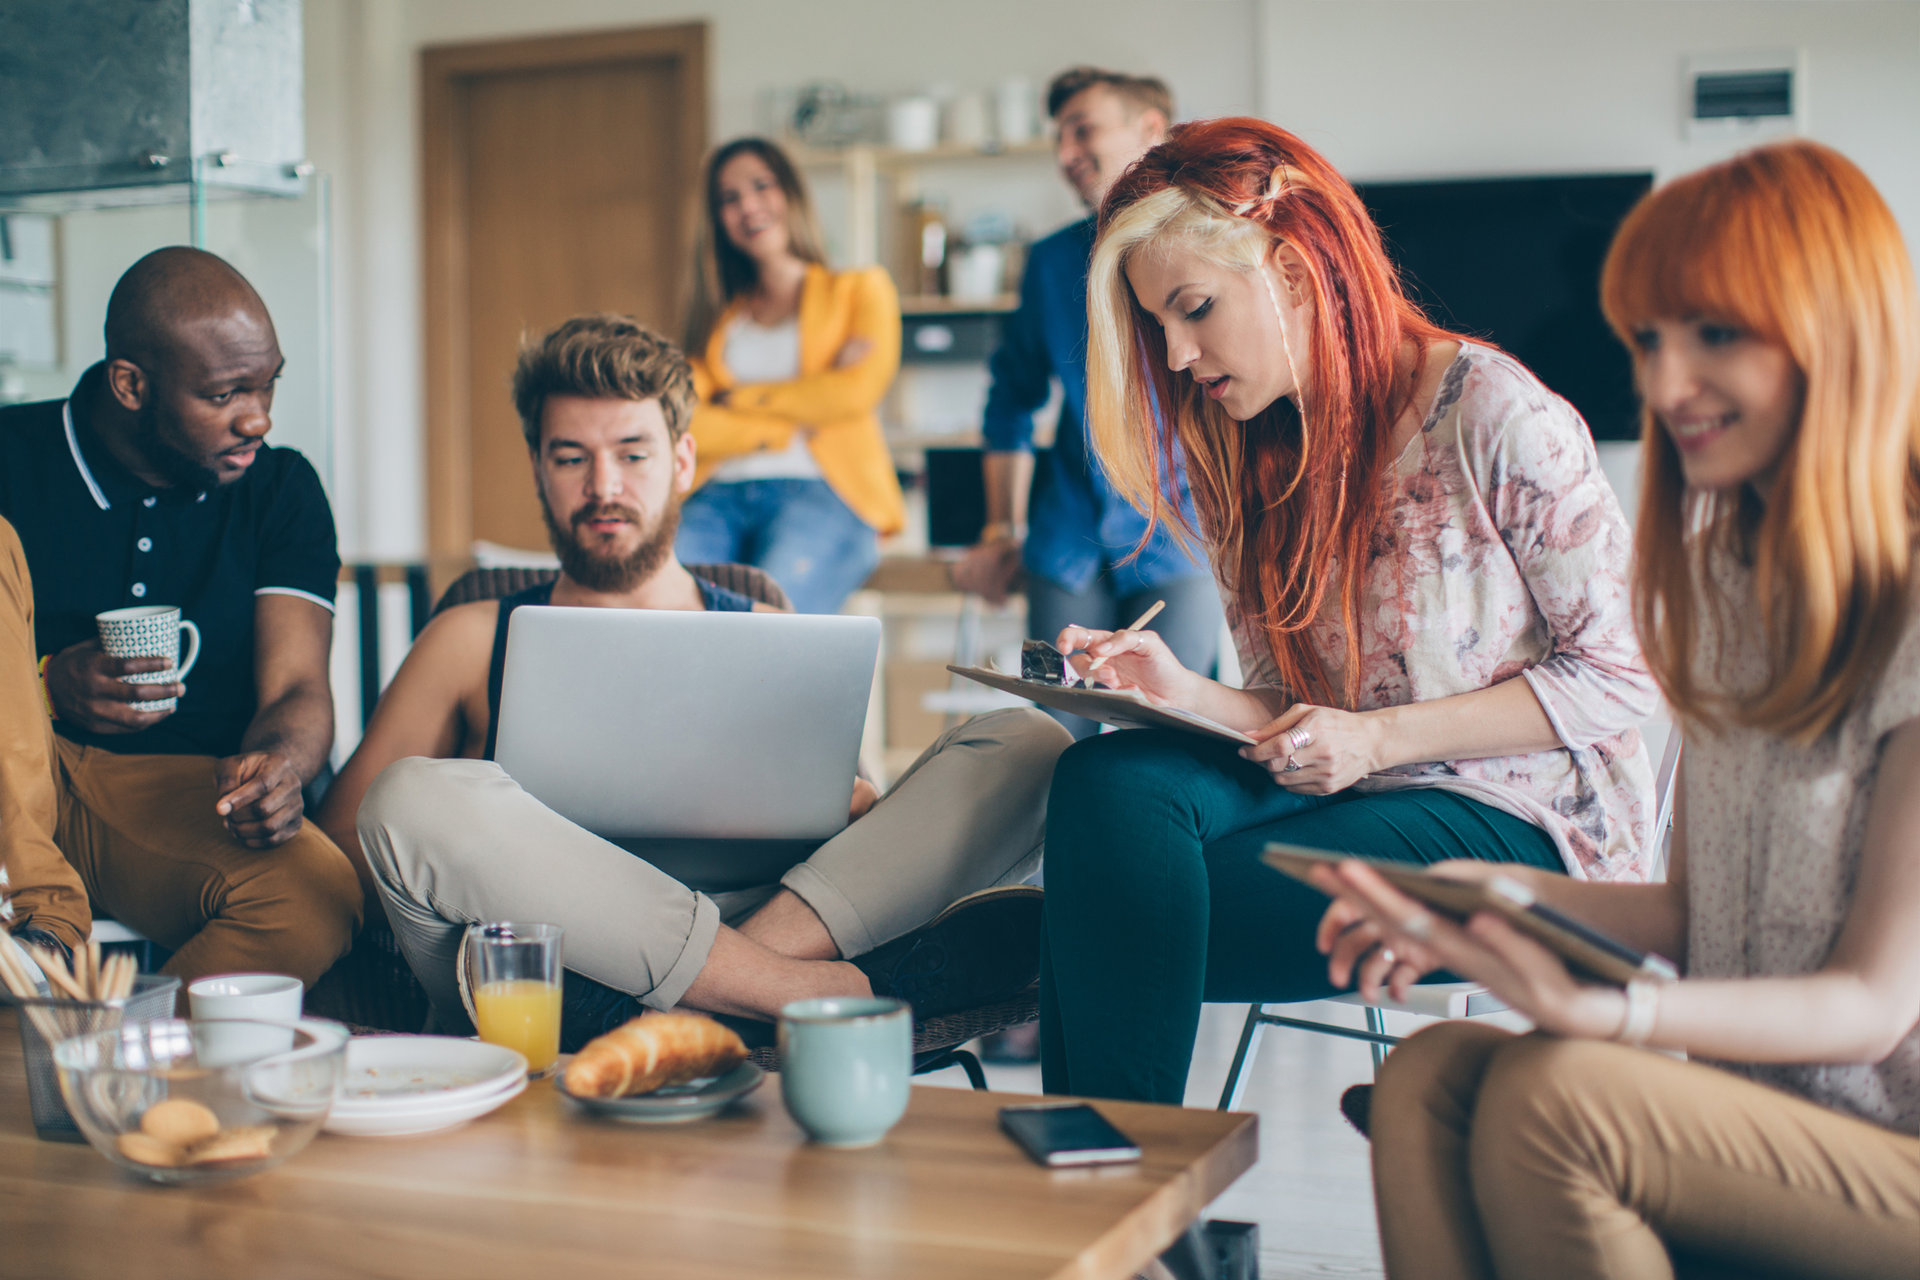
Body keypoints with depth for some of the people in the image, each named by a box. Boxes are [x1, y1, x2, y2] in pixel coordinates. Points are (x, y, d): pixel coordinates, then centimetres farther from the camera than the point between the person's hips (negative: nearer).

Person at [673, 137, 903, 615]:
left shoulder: (861, 289, 20)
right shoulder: (719, 315, 26)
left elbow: (857, 391, 0)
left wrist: (743, 397, 7)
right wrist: (790, 423, -3)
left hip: (822, 492, -3)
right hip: (719, 498, 3)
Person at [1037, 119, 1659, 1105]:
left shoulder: (1492, 412, -10)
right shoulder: (1251, 463, 12)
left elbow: (1620, 673, -9)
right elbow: (1289, 715, 12)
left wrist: (1377, 739, -17)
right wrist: (1179, 690, -11)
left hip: (1520, 823, -6)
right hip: (1352, 799, 6)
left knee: (1136, 916, -26)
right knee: (1108, 783, -26)